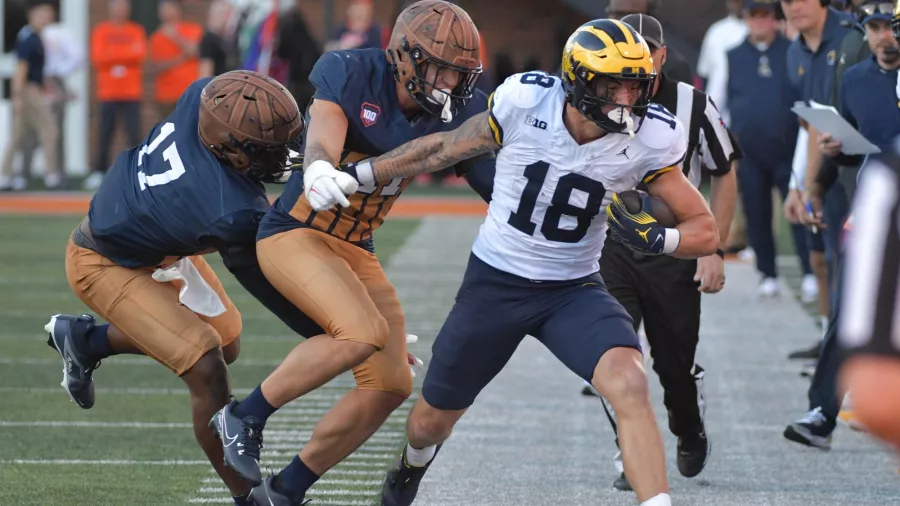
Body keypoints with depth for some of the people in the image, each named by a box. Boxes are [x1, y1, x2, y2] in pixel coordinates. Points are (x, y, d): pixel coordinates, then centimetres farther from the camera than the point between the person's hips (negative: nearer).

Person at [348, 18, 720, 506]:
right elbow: (445, 148, -2)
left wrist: (654, 237, -33)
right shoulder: (525, 100, -20)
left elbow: (706, 232, -12)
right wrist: (356, 174, 2)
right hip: (494, 283, 0)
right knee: (432, 420, 17)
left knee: (629, 384, -30)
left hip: (573, 291, 0)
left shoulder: (647, 139, -17)